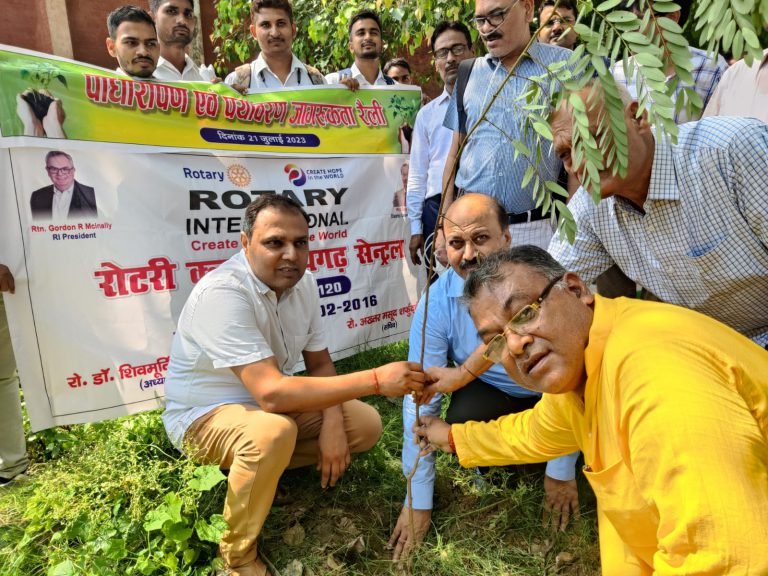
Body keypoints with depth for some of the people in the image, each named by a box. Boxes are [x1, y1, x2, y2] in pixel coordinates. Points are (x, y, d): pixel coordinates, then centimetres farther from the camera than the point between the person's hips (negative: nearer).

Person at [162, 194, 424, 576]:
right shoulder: (223, 294, -31)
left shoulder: (302, 283, -7)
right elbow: (271, 393, -39)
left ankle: (258, 467, 4)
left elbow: (320, 363, 2)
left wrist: (332, 424, -16)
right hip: (204, 416, -7)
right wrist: (375, 380, -41)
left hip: (267, 402, 7)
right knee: (273, 431, -38)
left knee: (366, 425, -3)